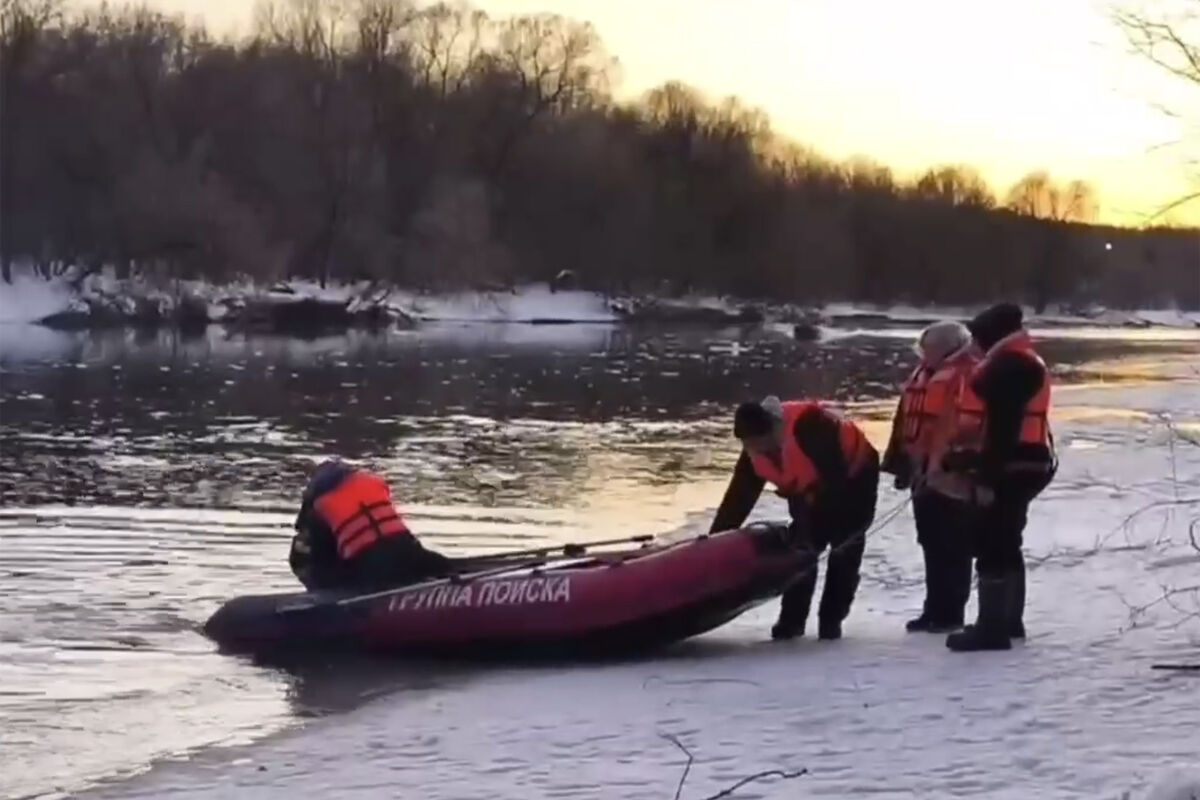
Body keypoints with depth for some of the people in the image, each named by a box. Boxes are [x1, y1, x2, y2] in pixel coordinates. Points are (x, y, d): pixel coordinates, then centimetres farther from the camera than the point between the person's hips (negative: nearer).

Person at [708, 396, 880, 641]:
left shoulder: (808, 426, -41)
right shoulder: (754, 450, -17)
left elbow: (836, 479, -39)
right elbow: (738, 497, -11)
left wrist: (819, 526, -36)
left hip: (854, 477, -6)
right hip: (811, 490, 6)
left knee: (844, 551, -9)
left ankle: (831, 620, -2)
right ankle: (792, 619, 5)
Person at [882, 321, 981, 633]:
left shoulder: (968, 377, -13)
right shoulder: (924, 375, 16)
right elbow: (906, 421, 22)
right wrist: (902, 463, 21)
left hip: (952, 478, -9)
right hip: (925, 476, 9)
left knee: (950, 548, -4)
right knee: (933, 545, 14)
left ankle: (949, 612, 0)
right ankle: (935, 609, 21)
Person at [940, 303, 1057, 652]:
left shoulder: (1008, 367, -16)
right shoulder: (1023, 363, 19)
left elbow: (1003, 426, -23)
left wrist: (987, 472, -25)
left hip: (1013, 467, -11)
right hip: (1027, 464, 11)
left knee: (992, 544, -11)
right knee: (1005, 542, 20)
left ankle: (992, 628, -12)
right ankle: (1009, 620, 29)